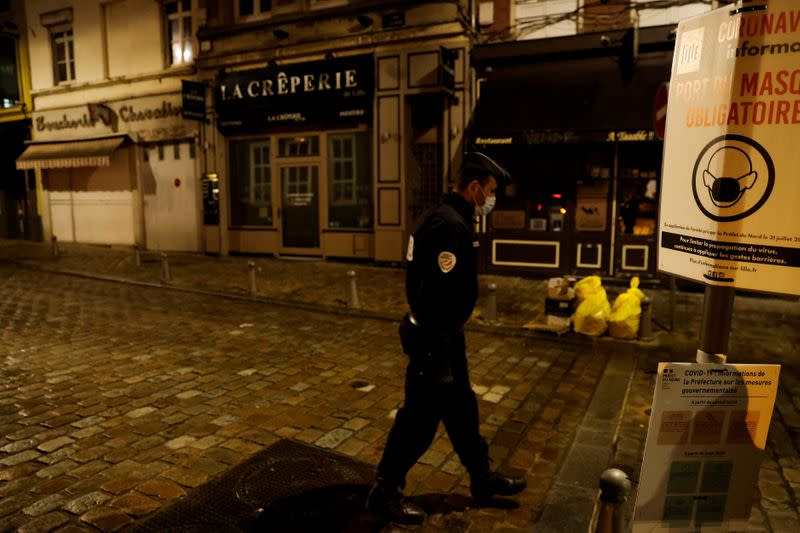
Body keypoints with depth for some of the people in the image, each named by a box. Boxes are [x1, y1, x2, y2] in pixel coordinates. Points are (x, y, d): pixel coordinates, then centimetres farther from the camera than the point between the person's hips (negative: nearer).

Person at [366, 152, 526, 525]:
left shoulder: (449, 218, 10)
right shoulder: (450, 226, -23)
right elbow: (439, 294, -28)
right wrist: (437, 350, -24)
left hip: (441, 331, 10)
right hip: (434, 337, -10)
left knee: (461, 408, 21)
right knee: (420, 416, 4)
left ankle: (482, 479, 39)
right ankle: (384, 492, 22)